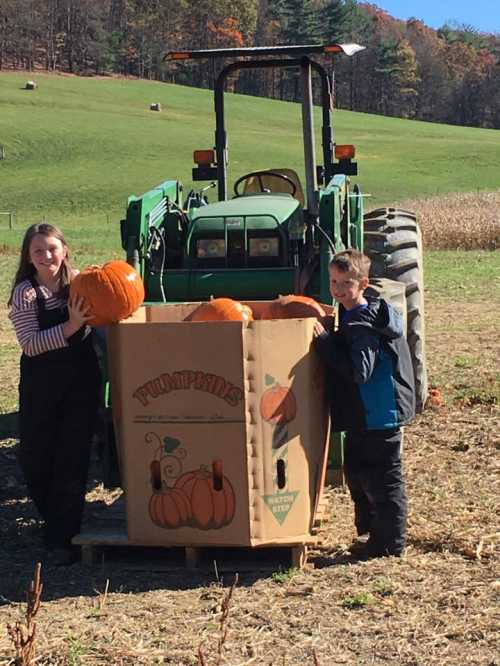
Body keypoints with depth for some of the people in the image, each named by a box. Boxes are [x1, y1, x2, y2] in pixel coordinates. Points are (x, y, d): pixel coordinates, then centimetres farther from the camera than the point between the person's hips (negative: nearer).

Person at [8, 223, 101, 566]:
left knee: (73, 457, -1)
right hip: (41, 383, -2)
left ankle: (62, 537, 6)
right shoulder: (26, 292, -8)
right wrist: (71, 326, -27)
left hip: (82, 378, 2)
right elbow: (30, 344, -17)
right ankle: (55, 518, 31)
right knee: (35, 457, 5)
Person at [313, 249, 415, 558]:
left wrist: (325, 341, -24)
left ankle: (390, 542, 12)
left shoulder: (364, 324, -20)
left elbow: (360, 371, -28)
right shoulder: (352, 317, 11)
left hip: (379, 415, -10)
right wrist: (327, 340, 7)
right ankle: (371, 531, 33)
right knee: (357, 474, 19)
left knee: (382, 479, 1)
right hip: (361, 416, 10)